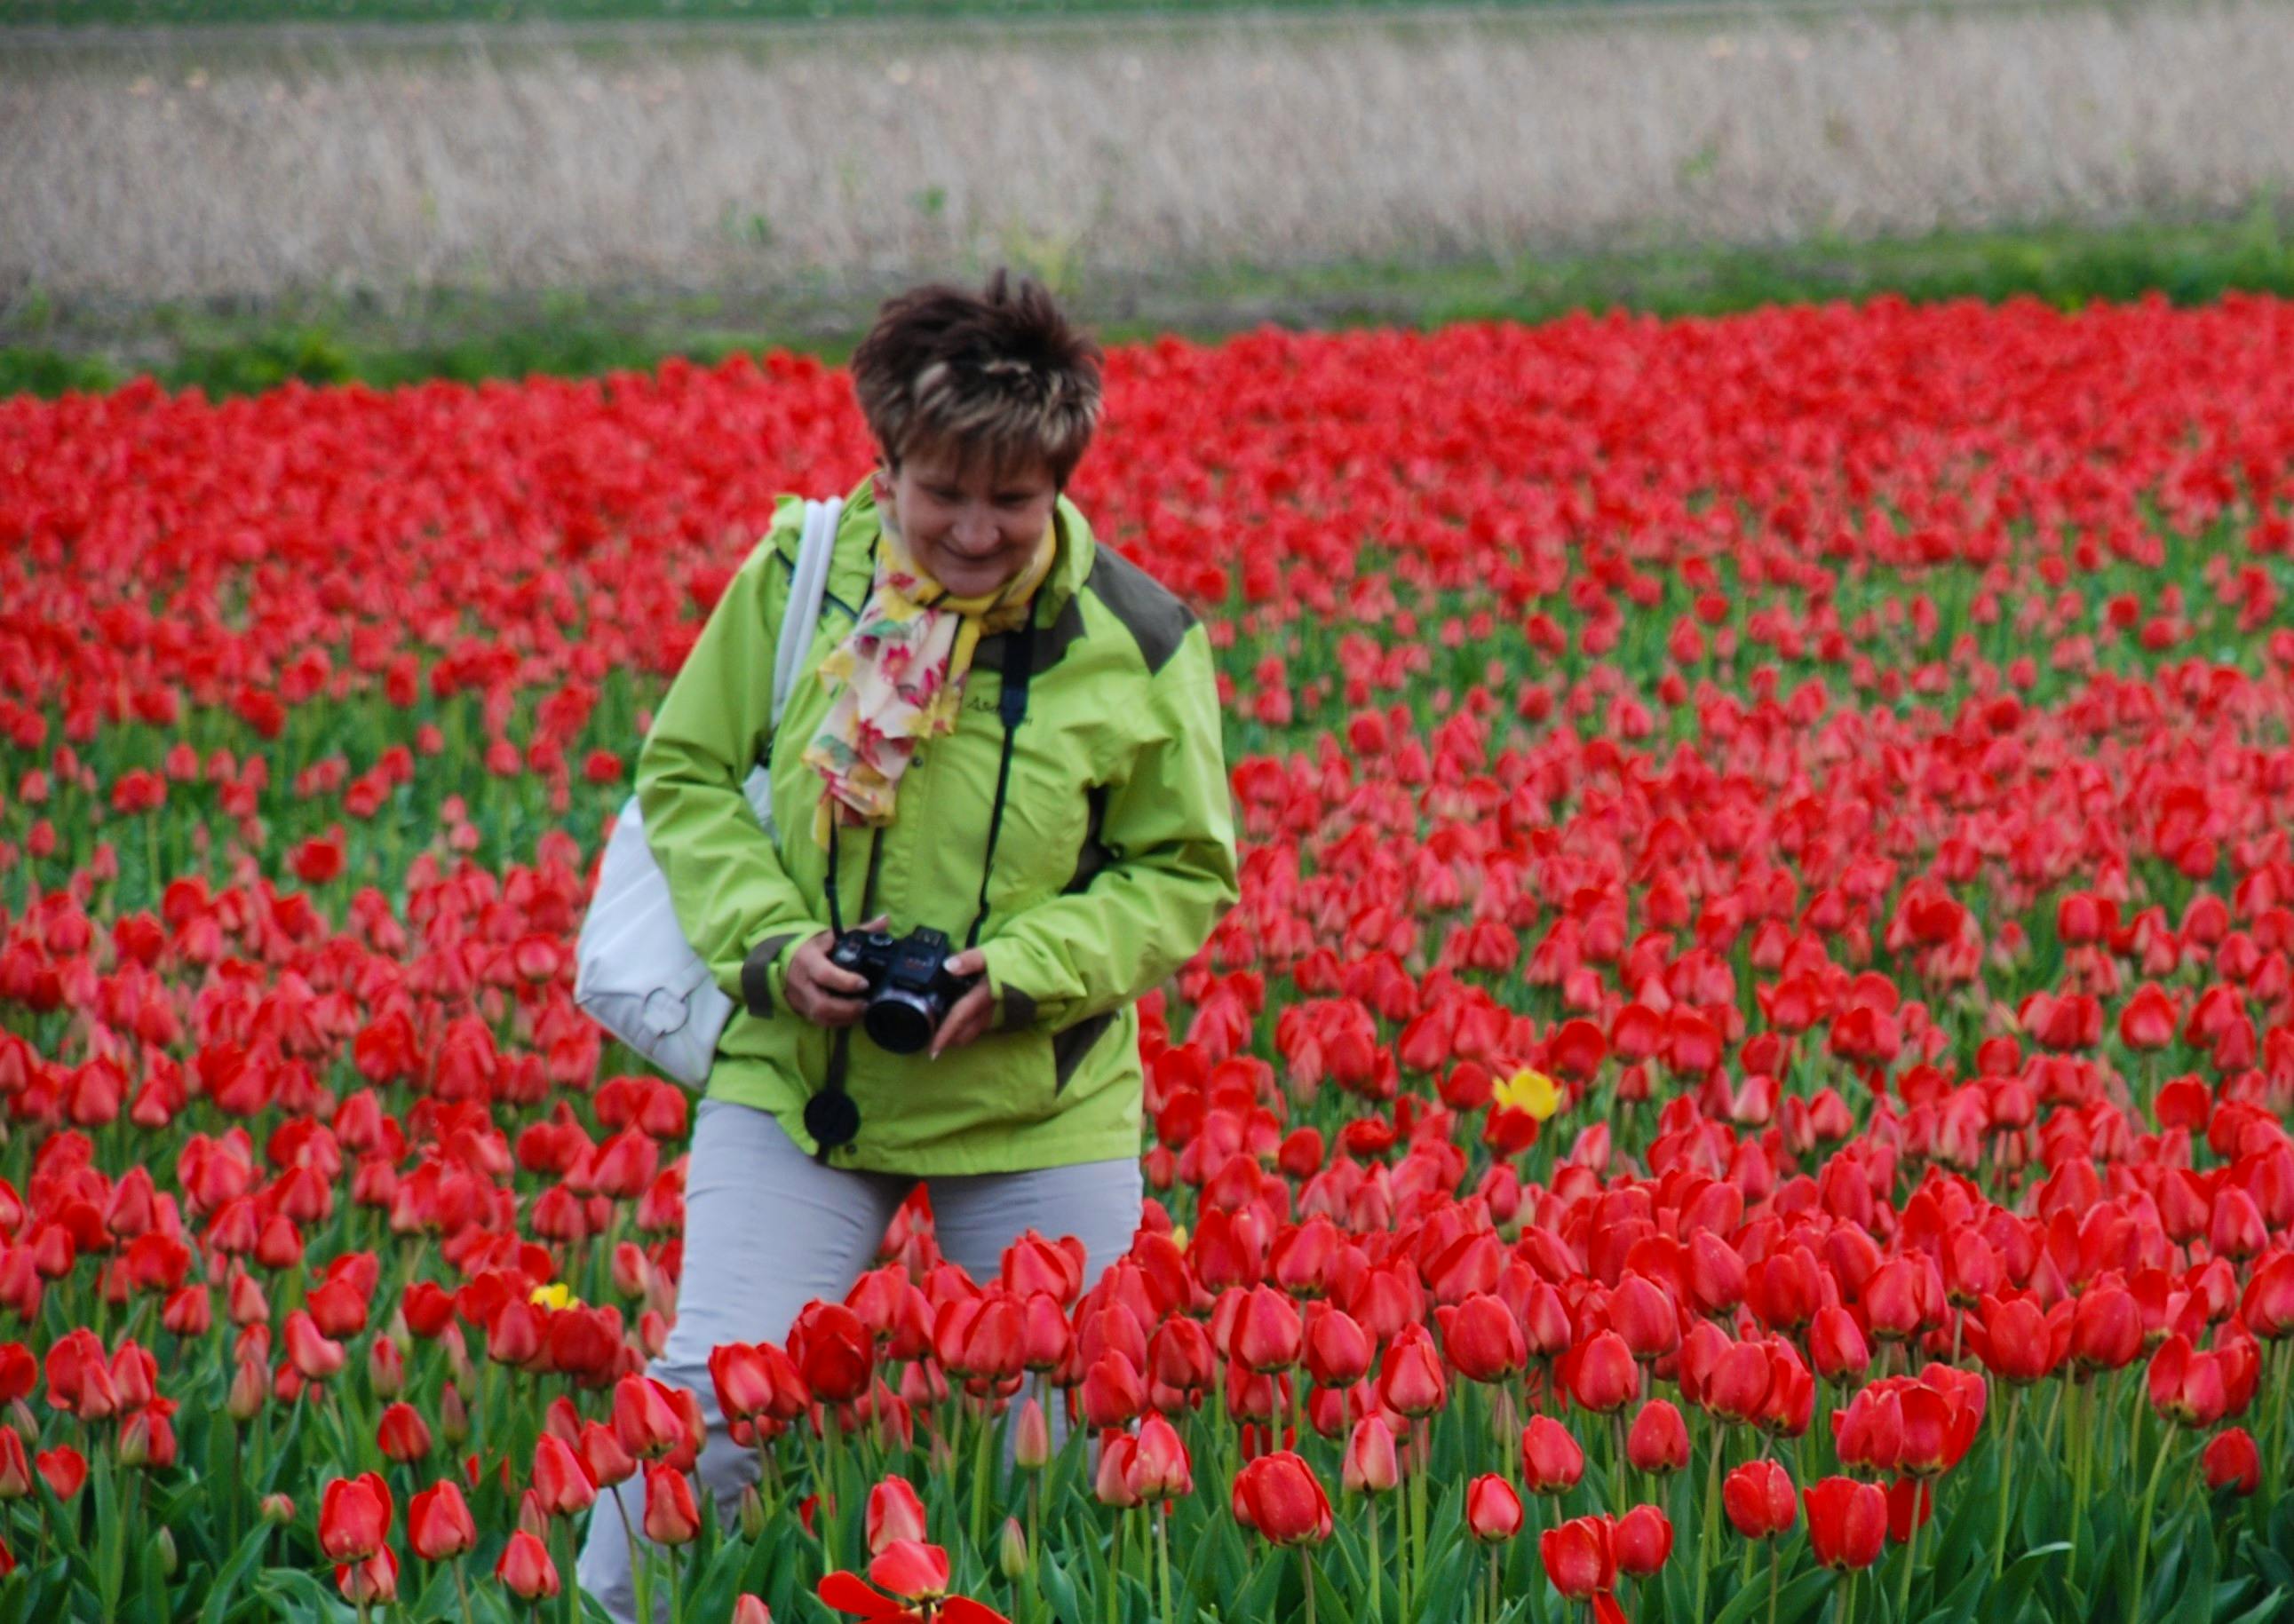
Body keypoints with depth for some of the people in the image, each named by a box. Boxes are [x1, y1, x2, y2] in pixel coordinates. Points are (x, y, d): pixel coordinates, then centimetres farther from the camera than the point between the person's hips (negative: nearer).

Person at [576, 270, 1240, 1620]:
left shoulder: (1138, 644, -7)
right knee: (711, 1398, -9)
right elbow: (685, 775, 6)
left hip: (1040, 1110, 0)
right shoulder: (797, 579, -6)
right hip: (798, 1079, 0)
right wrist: (769, 941, -11)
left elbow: (1182, 873, 2)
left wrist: (1030, 966, -15)